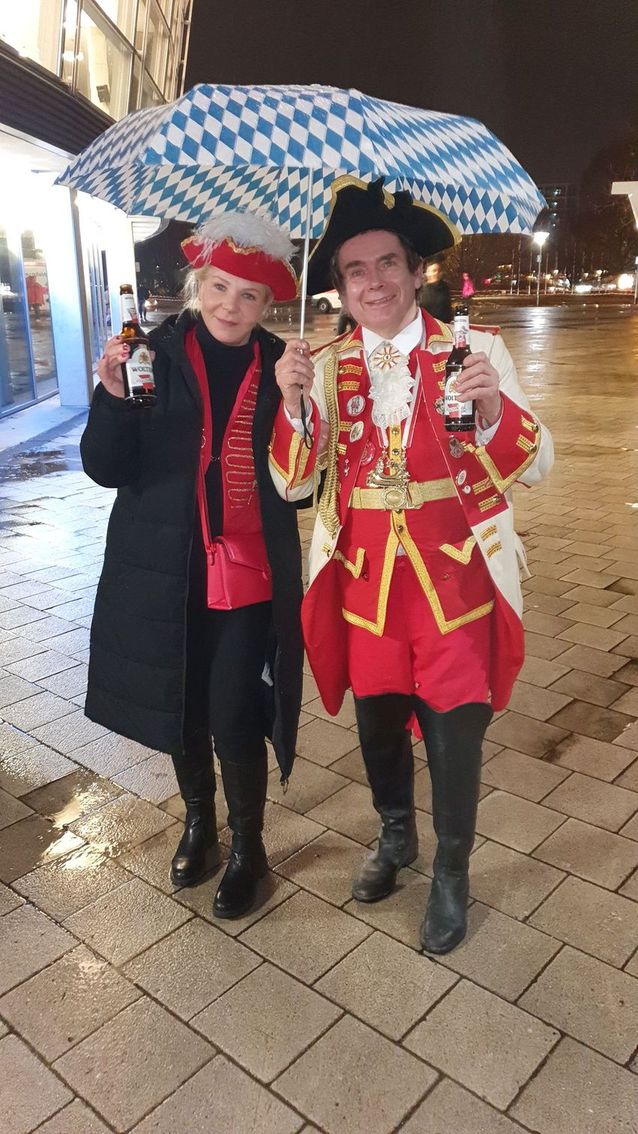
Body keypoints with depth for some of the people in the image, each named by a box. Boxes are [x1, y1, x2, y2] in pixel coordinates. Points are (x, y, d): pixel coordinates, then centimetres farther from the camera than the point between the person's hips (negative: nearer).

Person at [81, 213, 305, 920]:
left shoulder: (280, 365, 0)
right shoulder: (154, 354, -3)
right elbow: (107, 468, -6)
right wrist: (112, 394, -22)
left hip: (249, 575, -1)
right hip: (167, 572, 1)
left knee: (234, 719, -2)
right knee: (181, 709, 16)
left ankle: (248, 848, 26)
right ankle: (198, 820, 44)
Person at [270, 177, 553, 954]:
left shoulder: (476, 351, -5)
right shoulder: (324, 368, 2)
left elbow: (534, 467, -8)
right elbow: (293, 482, -2)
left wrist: (494, 410, -28)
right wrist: (294, 404, -19)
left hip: (456, 582, -2)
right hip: (365, 584, 3)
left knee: (454, 734, 9)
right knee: (377, 723, 18)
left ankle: (451, 873, 37)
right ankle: (395, 837, 49)